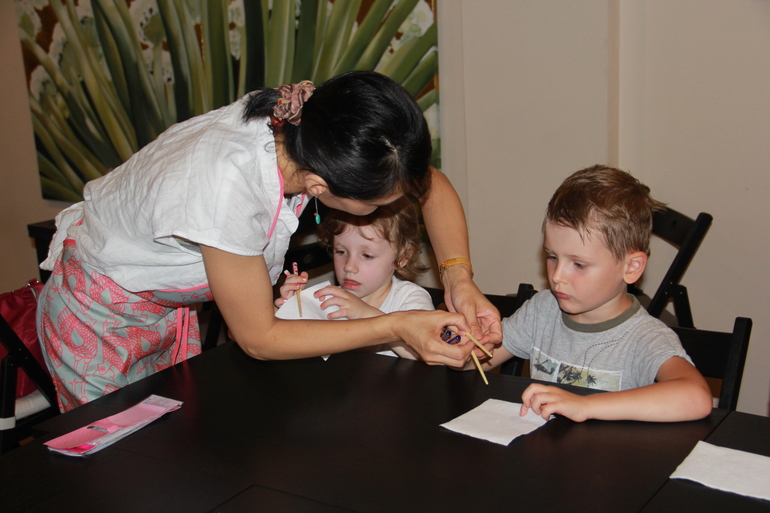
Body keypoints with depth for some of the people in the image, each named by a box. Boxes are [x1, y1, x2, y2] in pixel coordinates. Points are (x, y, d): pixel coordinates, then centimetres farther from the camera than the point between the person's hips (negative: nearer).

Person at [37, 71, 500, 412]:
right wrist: (396, 328, -28)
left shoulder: (313, 122, -25)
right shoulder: (228, 189, -42)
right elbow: (259, 338, -27)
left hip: (172, 307, 6)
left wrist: (460, 277, -22)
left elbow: (432, 185, -8)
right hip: (99, 317, -5)